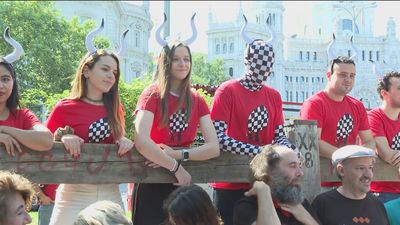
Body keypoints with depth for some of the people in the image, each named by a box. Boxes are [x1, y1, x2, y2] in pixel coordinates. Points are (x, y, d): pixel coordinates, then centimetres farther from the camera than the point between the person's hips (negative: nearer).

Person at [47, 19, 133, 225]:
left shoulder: (115, 109, 9)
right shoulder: (65, 108, -3)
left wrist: (124, 143, -5)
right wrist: (62, 138, -17)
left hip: (110, 194, 4)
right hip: (75, 194, -4)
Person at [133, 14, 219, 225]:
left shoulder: (197, 101, 4)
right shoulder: (152, 95, -9)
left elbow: (214, 147, -6)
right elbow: (141, 142, -25)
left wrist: (178, 154, -19)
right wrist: (176, 167, -19)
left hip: (183, 185, 5)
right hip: (152, 185, -4)